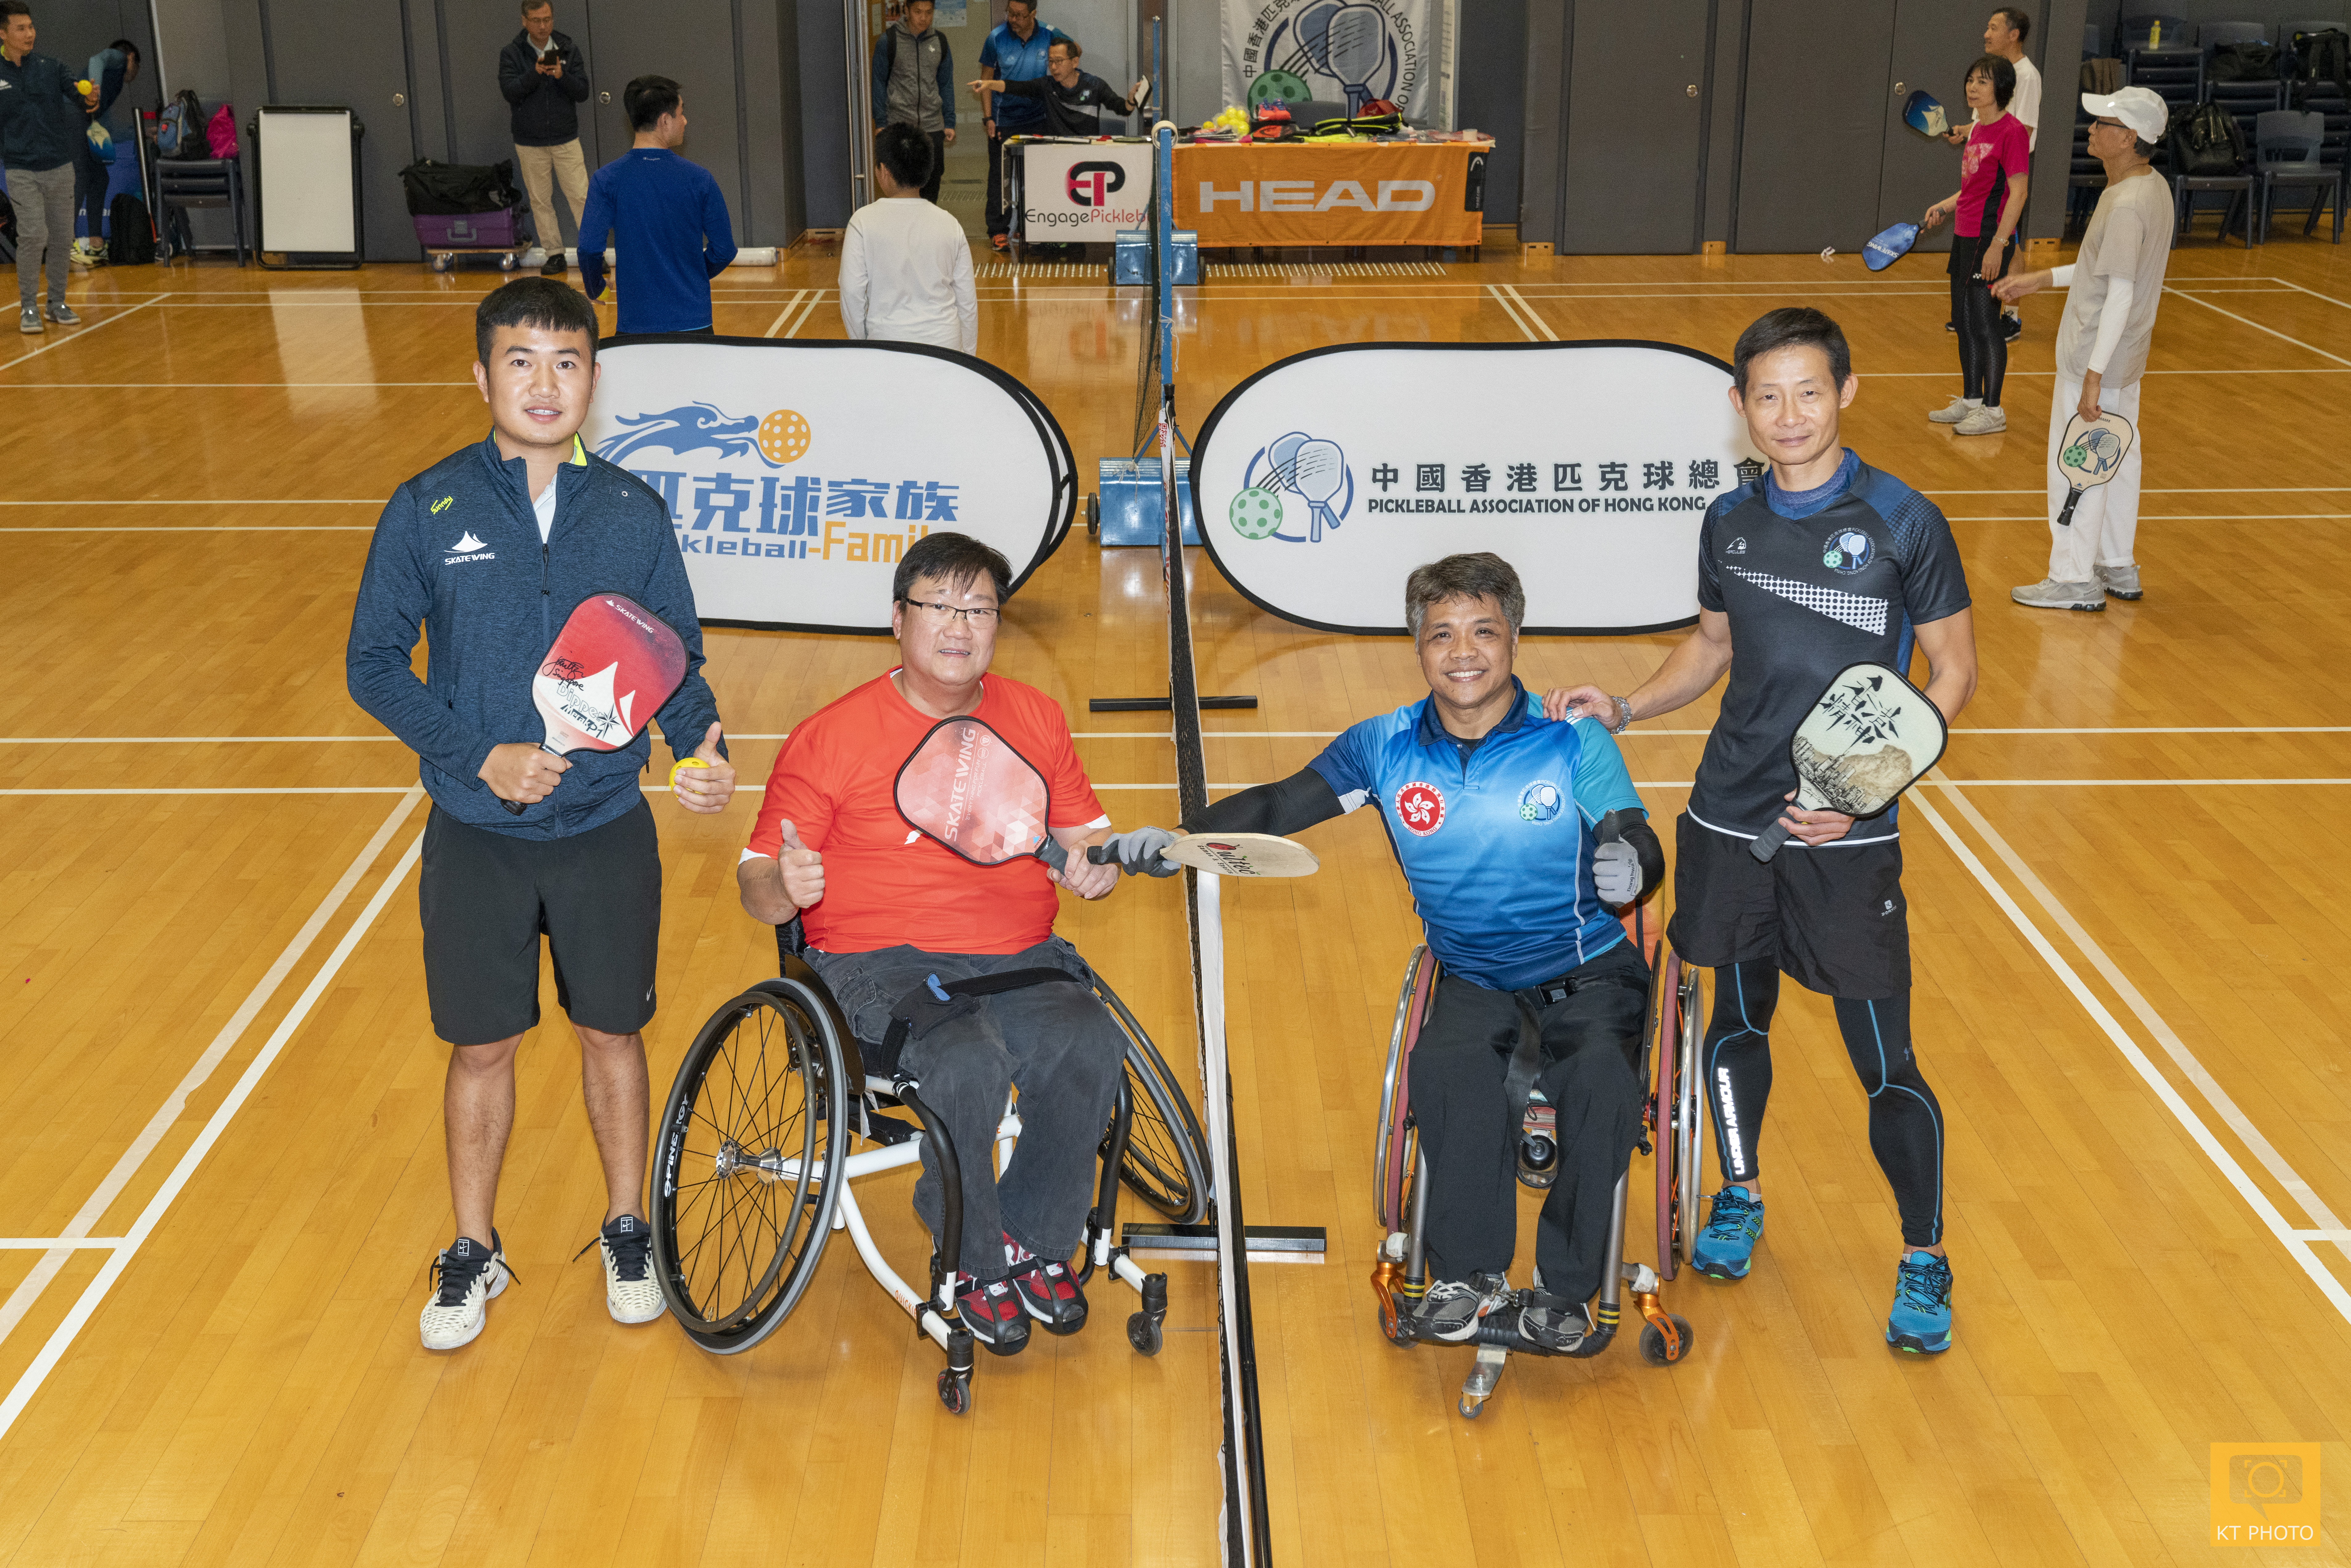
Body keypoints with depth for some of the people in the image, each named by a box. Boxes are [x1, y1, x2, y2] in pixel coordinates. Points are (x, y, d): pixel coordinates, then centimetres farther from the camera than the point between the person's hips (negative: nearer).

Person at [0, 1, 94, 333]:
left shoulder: (52, 68, 4)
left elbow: (77, 97, -7)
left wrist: (89, 101, -29)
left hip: (60, 168, 2)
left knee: (62, 239, 4)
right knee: (34, 235, -14)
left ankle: (57, 303, 20)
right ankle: (28, 308, -1)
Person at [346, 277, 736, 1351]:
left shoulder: (634, 513, -2)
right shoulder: (426, 511, -6)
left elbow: (677, 661, 5)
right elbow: (373, 664, -3)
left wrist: (703, 749, -15)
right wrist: (479, 754, -16)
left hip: (607, 830, 1)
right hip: (476, 838, -1)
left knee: (612, 1031, 14)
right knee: (481, 1047, 11)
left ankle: (626, 1230, 34)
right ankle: (474, 1250, 31)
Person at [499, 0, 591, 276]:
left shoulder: (569, 50, 0)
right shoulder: (511, 54, -3)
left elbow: (582, 93, -6)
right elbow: (510, 91, -14)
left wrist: (562, 76, -24)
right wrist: (535, 72, -28)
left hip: (566, 140, 0)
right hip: (530, 143, 0)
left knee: (581, 197, -3)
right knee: (540, 201, 6)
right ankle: (554, 254, 15)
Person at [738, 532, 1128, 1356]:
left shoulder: (1035, 718, 10)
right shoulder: (831, 738, -3)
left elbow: (1085, 834, 16)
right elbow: (758, 883, -2)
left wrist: (1095, 865, -8)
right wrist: (787, 887, -26)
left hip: (1020, 961, 4)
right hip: (883, 966, -4)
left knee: (1091, 1046, -27)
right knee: (969, 1064, -34)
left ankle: (1037, 1239, -2)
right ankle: (974, 1259, -6)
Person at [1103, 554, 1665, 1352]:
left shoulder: (1573, 741, -10)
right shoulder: (1387, 747, -3)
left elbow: (1636, 843, -18)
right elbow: (1277, 805, -3)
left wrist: (1631, 861, -43)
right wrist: (1178, 839, -18)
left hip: (1588, 973, -2)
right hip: (1475, 980, 2)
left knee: (1601, 1078, -31)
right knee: (1447, 1067, -31)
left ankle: (1565, 1287, -10)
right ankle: (1469, 1273, -10)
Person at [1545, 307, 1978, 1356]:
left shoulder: (1903, 521, -9)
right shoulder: (1730, 521, 4)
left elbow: (1954, 667, -4)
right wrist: (1624, 709, 2)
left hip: (1847, 837, -4)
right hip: (1730, 820, 4)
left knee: (1884, 1060, -1)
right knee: (1737, 1017, 18)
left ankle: (1924, 1263, 17)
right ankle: (1739, 1199, 40)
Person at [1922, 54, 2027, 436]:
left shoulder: (2011, 132, -13)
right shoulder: (1977, 129, 13)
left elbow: (2017, 193, -17)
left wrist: (1998, 245, -22)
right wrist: (1945, 207, 11)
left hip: (1990, 240, -9)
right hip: (1964, 237, 9)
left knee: (1984, 322, -5)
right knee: (1964, 321, 13)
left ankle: (1993, 411, 2)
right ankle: (1970, 400, 24)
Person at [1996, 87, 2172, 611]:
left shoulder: (2127, 205, -24)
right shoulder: (2154, 187, 7)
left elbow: (2121, 293, -26)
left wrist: (2093, 375, -25)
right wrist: (2043, 279, 19)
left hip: (2097, 359, -10)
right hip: (2125, 357, 10)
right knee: (2117, 460, 18)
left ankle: (2075, 579, 7)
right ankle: (2118, 568, 29)